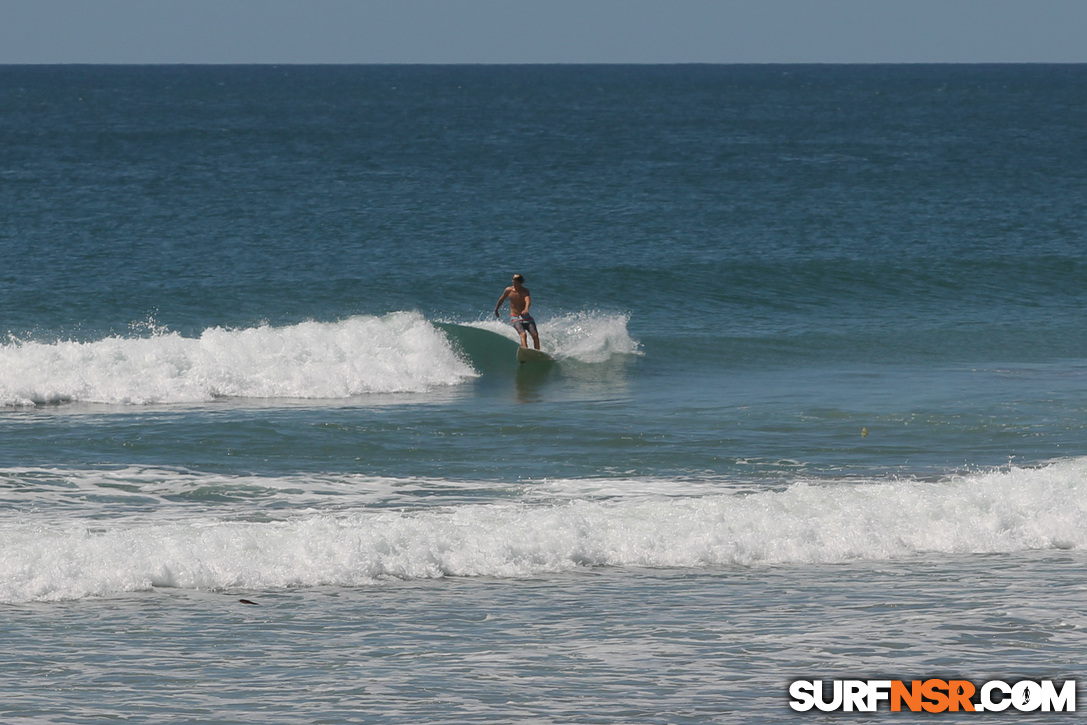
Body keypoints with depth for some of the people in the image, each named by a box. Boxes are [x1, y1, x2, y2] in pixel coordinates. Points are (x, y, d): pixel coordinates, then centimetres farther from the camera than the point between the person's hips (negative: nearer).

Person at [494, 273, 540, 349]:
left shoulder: (525, 291, -6)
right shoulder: (508, 290, -1)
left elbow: (528, 301, -26)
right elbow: (501, 300, 17)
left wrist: (526, 309, -48)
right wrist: (496, 310, 30)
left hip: (526, 317, 1)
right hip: (515, 318, -1)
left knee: (535, 335, -15)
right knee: (523, 334, -27)